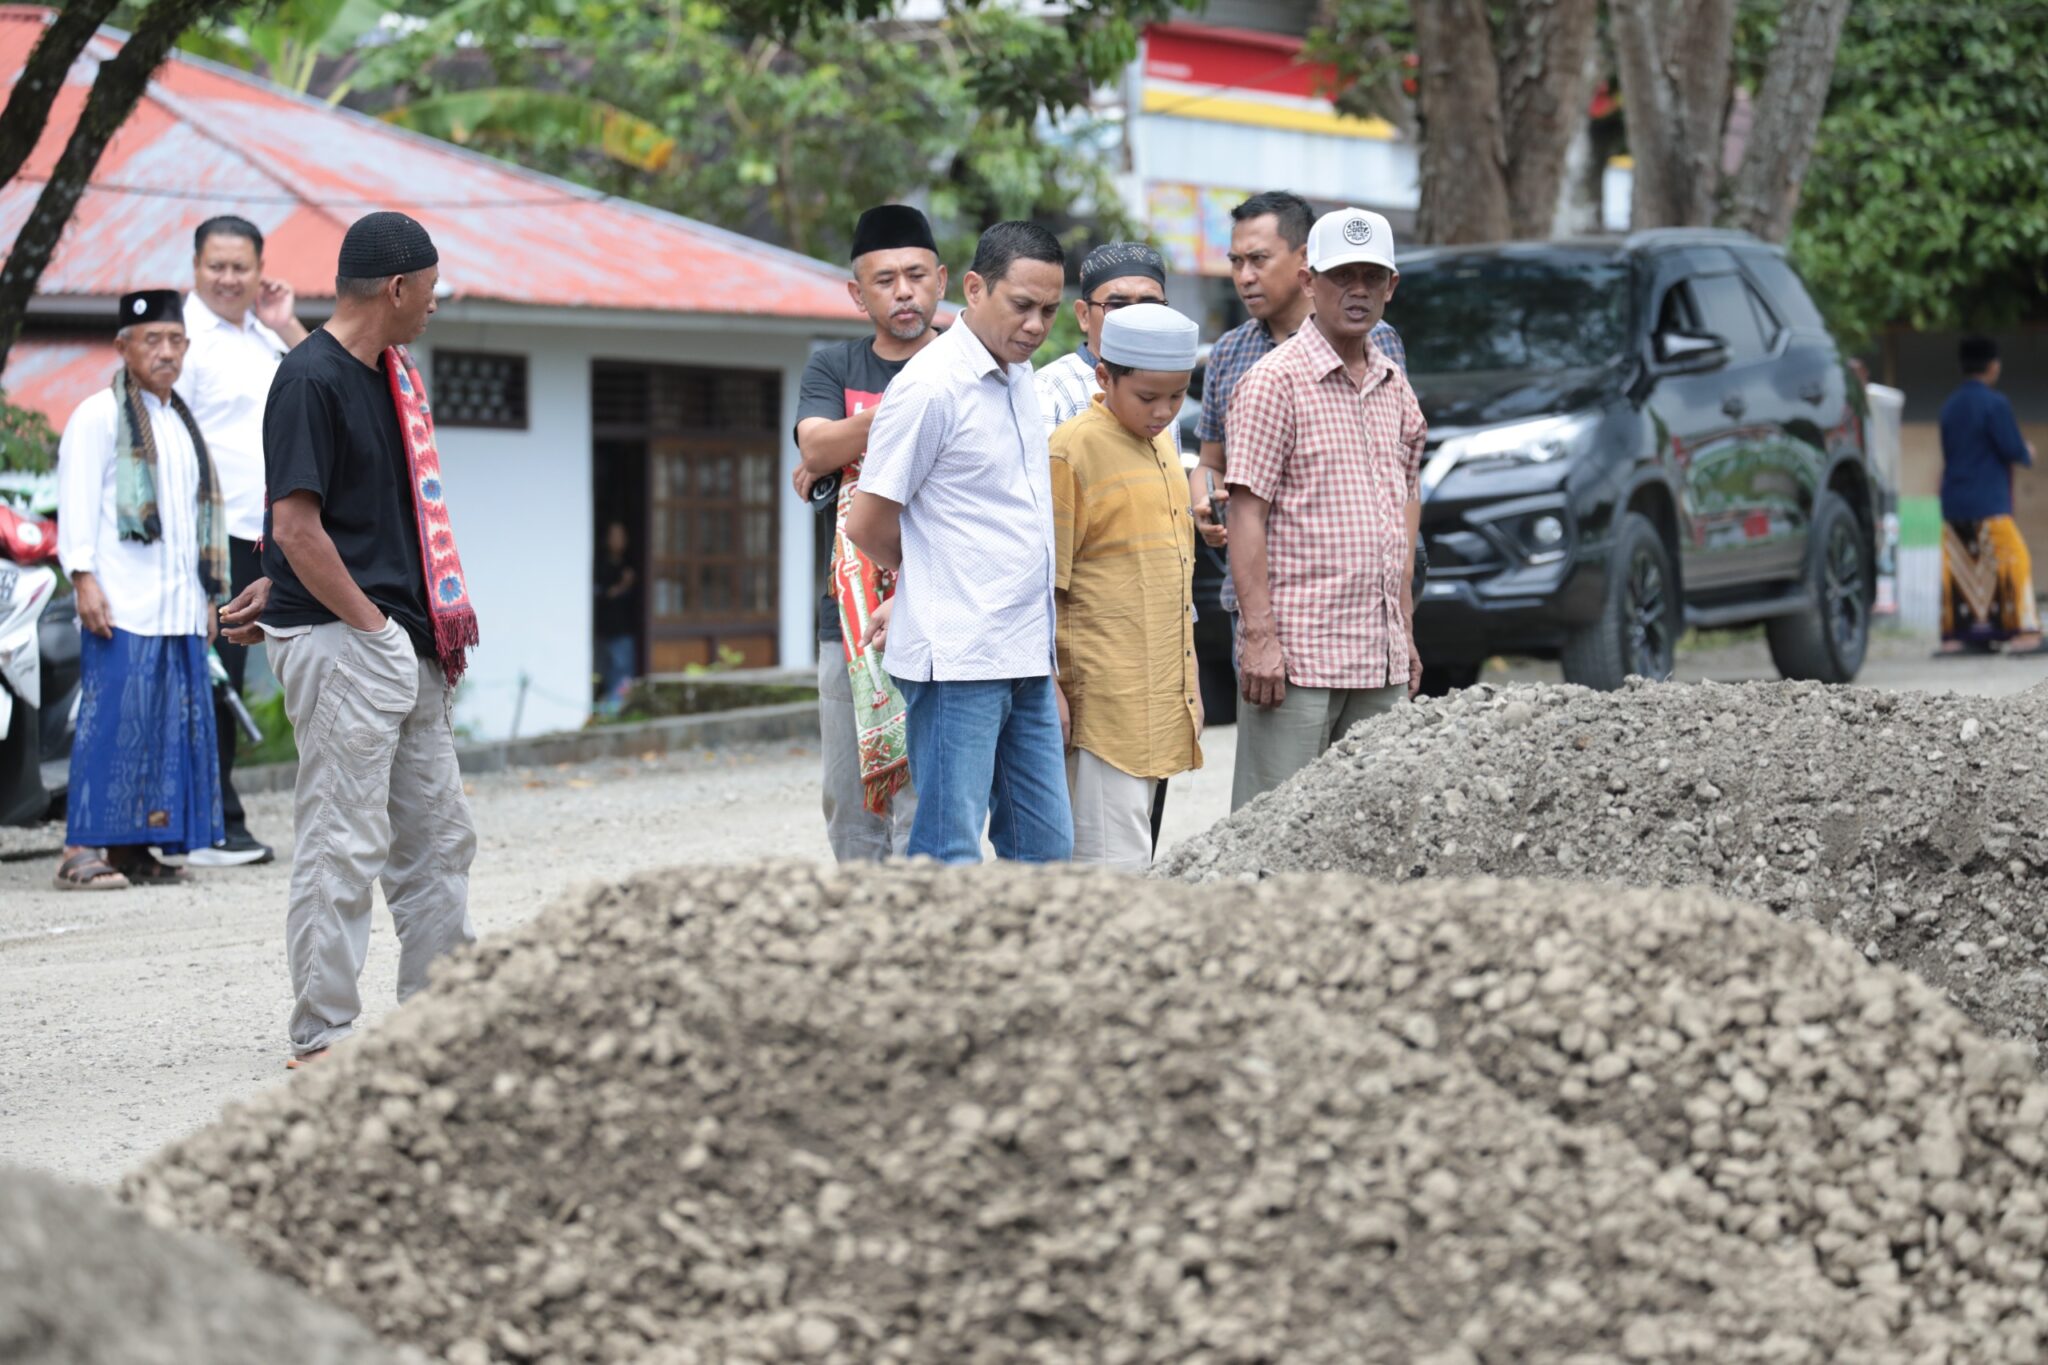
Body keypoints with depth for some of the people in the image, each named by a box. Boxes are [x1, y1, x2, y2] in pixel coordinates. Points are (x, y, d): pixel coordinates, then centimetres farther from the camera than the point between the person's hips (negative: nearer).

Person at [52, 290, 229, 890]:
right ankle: (81, 851, -13)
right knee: (112, 717, -12)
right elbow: (77, 503, -7)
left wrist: (208, 595, 20)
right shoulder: (98, 416, -1)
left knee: (172, 723, 3)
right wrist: (83, 577, -16)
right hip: (120, 607, -7)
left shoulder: (182, 424, 22)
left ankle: (135, 848, 7)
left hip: (178, 605, 8)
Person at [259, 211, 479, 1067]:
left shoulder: (392, 374, 14)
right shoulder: (311, 380, -15)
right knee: (344, 841, -7)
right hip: (338, 641, -10)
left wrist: (443, 618, 13)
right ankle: (322, 1037, -1)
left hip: (406, 644, 10)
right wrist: (371, 625, -15)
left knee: (438, 836, 14)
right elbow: (296, 526, -20)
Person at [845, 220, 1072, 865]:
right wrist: (937, 579, 8)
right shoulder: (932, 384, -13)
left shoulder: (1021, 376, 13)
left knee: (1046, 846, 9)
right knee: (950, 859, -7)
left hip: (1026, 660, 8)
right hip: (956, 660, -8)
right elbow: (866, 524, -9)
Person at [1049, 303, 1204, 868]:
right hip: (1103, 697, -8)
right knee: (1114, 862, -10)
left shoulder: (1162, 444, 15)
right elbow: (1042, 583, -10)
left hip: (1162, 698, 8)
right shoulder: (1072, 451, -10)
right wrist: (1047, 689, -13)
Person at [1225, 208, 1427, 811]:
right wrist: (1261, 636, -17)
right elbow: (1247, 515, -11)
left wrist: (1404, 633, 18)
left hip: (1383, 660, 7)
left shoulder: (1395, 388, 15)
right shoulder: (1275, 381, -6)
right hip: (1298, 653, -7)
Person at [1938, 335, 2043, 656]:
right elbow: (2013, 450, -14)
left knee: (1957, 569, 8)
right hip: (1988, 503, -7)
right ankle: (2022, 633, -11)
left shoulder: (1950, 407, 12)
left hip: (1953, 505, 7)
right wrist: (2027, 455, 10)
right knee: (2013, 563, -4)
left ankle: (1955, 637, 6)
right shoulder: (1995, 403, -10)